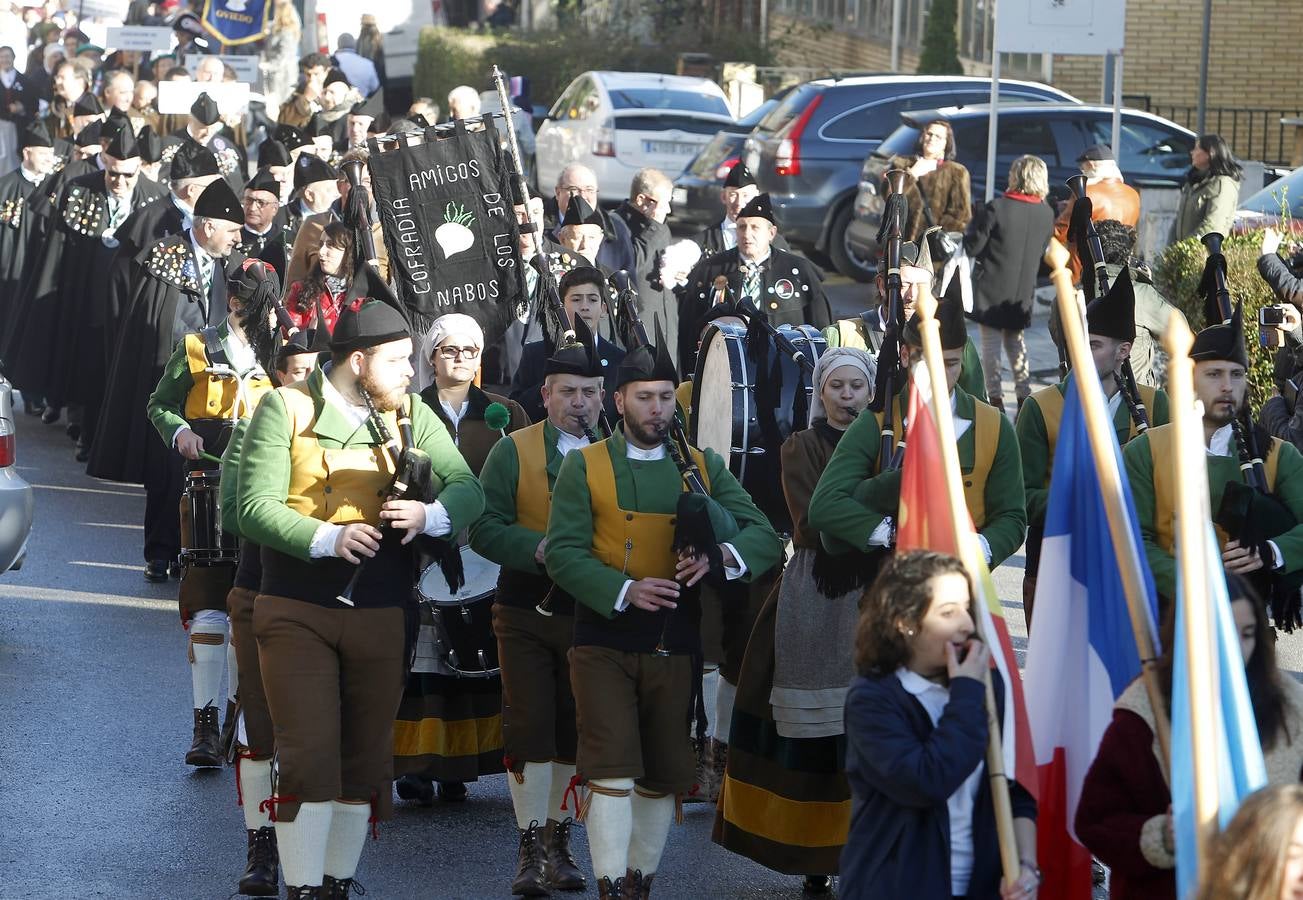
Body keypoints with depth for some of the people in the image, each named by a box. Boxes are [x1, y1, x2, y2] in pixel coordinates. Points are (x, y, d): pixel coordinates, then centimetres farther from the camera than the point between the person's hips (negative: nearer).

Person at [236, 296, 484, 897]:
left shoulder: (410, 414, 7)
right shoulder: (286, 408, -5)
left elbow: (468, 488, 0)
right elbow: (255, 507, -11)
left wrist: (430, 514, -22)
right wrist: (326, 538, -25)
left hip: (381, 616, 4)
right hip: (297, 614, -4)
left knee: (367, 759, 10)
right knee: (309, 756, -8)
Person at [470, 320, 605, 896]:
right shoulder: (514, 451, 0)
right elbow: (485, 527, -6)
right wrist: (539, 548, -20)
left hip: (591, 612, 2)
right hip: (526, 611, -1)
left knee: (574, 730, 8)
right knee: (529, 727, -3)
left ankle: (557, 840, 19)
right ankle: (531, 846, 2)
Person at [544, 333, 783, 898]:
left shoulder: (703, 467, 9)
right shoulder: (585, 467, 2)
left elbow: (765, 536, 2)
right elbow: (563, 553, -7)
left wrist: (723, 556, -20)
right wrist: (623, 590, -22)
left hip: (674, 645, 3)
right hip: (603, 644, -3)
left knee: (664, 776, 9)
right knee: (612, 770, -12)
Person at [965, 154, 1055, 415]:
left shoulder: (996, 208, -18)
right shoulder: (1047, 213, -3)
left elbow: (972, 247, -11)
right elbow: (1041, 252, 9)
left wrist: (970, 230, 8)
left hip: (992, 288, -5)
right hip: (1023, 291, 5)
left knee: (990, 344, 4)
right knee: (1016, 342, 19)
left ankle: (995, 397, 2)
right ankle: (1024, 395, 16)